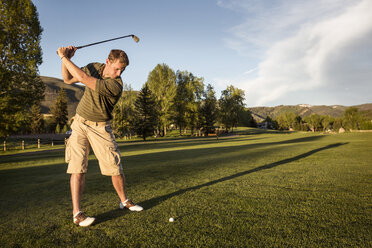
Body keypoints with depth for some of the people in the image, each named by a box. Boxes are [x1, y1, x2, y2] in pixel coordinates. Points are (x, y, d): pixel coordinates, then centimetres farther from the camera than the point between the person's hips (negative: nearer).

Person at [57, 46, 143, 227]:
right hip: (80, 123, 3)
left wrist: (64, 57, -16)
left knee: (116, 168, -1)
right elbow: (68, 79, 10)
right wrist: (65, 59, -7)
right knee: (78, 167, -7)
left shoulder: (116, 86, -22)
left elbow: (83, 78, -27)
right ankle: (76, 213, 0)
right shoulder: (94, 67, -2)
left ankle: (124, 201, 24)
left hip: (100, 128, -3)